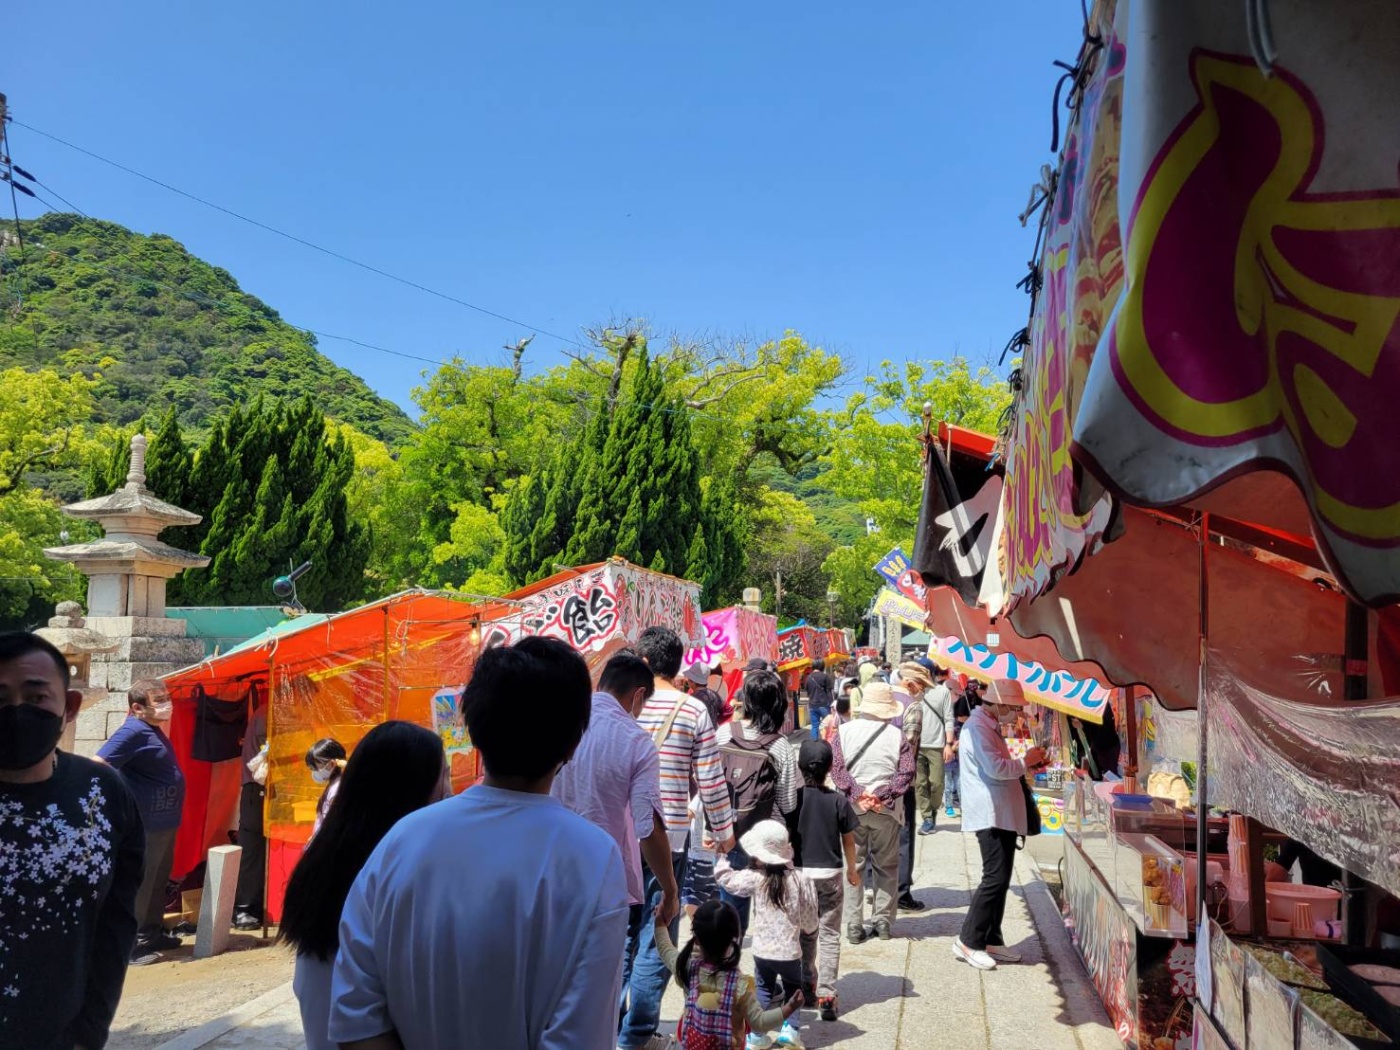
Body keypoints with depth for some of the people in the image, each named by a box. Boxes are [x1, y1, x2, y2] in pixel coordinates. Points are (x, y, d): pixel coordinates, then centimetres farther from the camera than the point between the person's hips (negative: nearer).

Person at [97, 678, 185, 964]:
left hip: (163, 821, 10)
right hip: (144, 824, -10)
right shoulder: (134, 731, -20)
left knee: (158, 882, 19)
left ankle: (152, 933, 31)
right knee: (138, 886, -2)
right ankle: (127, 945, 7)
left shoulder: (152, 729, 10)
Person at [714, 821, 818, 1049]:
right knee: (793, 989, 24)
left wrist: (722, 855, 16)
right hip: (790, 951, 0)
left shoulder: (755, 878, -12)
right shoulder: (799, 879, -10)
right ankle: (791, 1028, 14)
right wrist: (807, 928, 19)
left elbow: (725, 877, 1)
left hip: (762, 951, 0)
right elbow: (809, 921, -2)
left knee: (763, 989, 22)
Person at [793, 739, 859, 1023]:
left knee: (805, 932, 18)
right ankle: (826, 995, 1)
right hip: (831, 874, -1)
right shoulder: (838, 800, -9)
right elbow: (849, 840, 0)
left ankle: (807, 983, 31)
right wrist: (852, 869, 15)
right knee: (830, 935, 6)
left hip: (800, 872, 1)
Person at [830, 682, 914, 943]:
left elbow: (837, 767, -9)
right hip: (886, 810, 0)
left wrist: (857, 794, -13)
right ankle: (883, 921, 18)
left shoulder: (845, 731, -1)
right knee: (886, 866, 15)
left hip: (852, 808, 0)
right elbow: (906, 773, -10)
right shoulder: (897, 736, -3)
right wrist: (882, 795, -13)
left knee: (853, 865, 9)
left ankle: (854, 925, 9)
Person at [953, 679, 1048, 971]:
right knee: (995, 878, -10)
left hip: (1003, 814, 10)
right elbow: (995, 768, -24)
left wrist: (1027, 766, 11)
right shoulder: (978, 727, -15)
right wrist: (1025, 762, -9)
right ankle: (968, 941, -2)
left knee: (1000, 878, 12)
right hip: (990, 815, -10)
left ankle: (991, 941, 20)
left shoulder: (990, 726, 18)